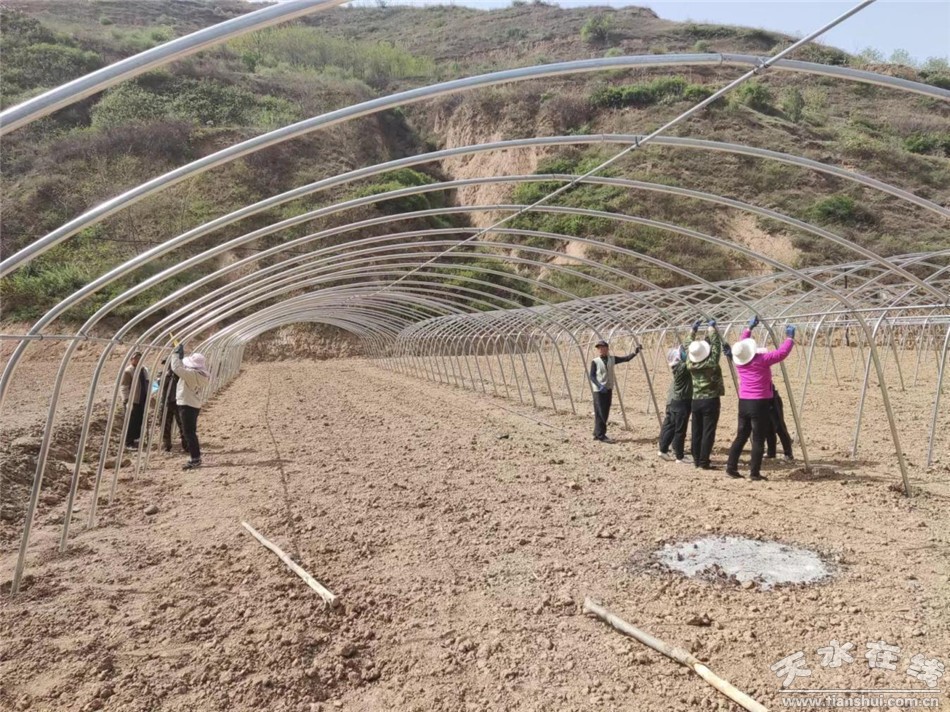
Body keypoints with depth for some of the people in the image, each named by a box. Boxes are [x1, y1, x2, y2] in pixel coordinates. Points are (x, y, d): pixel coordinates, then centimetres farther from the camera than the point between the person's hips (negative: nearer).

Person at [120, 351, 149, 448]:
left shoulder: (144, 370, 11)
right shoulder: (128, 371, -10)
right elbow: (125, 387, -14)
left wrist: (148, 398, 15)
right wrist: (128, 401, -19)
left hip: (142, 401, 7)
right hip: (132, 401, -6)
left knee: (140, 421, 10)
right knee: (131, 422, -1)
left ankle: (135, 439, 22)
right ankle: (129, 442, 7)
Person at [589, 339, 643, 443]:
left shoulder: (612, 359, 7)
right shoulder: (595, 362, -5)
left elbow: (626, 358, 2)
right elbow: (592, 376, -8)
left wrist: (635, 352, -12)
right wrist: (600, 386, -19)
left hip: (608, 389, 5)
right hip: (598, 390, -5)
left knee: (605, 413, 9)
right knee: (600, 413, -7)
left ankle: (597, 434, 18)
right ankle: (601, 435, -2)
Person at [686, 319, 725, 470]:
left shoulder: (689, 363, -2)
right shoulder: (711, 362, -13)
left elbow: (690, 347, 13)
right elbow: (716, 344, -6)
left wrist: (694, 330, 20)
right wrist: (712, 328, 8)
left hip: (696, 401, 5)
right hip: (710, 401, -5)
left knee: (696, 432, 9)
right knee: (708, 432, -3)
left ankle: (696, 460, 13)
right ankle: (704, 461, -5)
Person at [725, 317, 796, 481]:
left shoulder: (738, 361, 4)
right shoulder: (761, 360, -12)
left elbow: (742, 344, 22)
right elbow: (782, 353, -8)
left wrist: (749, 328, 30)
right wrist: (790, 338, 7)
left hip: (743, 403, 6)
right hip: (760, 404, -6)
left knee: (741, 436, 13)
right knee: (758, 439, -1)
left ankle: (731, 468, 11)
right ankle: (754, 472, -1)